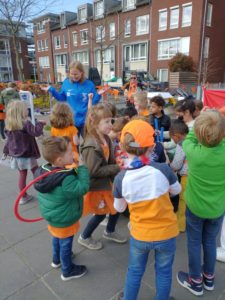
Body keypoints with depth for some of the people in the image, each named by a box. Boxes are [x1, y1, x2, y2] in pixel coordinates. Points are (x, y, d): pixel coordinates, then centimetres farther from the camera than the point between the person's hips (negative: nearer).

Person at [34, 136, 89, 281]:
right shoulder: (66, 179, -39)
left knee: (57, 238, 32)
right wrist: (82, 168, -27)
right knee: (66, 244, 16)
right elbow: (82, 188, -32)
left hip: (52, 215, 8)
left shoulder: (44, 170, -11)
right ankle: (68, 271, 39)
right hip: (64, 219, -8)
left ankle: (57, 259, 57)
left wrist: (76, 170, -5)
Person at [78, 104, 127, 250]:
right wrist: (117, 168, -26)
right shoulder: (91, 146, -29)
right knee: (101, 214, 8)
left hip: (108, 181, 8)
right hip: (96, 186, -8)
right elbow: (93, 171, -28)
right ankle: (85, 237, 36)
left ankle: (110, 231, 45)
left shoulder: (106, 138, -3)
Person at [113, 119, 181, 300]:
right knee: (164, 272, 25)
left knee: (135, 271, 26)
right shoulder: (162, 169, -23)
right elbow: (177, 190, -1)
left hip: (139, 235, 1)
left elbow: (119, 208, -2)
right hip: (166, 233, 0)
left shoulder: (121, 178, -19)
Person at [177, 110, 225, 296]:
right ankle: (209, 278, 46)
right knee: (210, 241, 23)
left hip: (195, 206, -2)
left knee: (194, 243, 18)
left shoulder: (193, 152, -27)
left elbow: (188, 139, -4)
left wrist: (200, 125, 1)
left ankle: (195, 281, 37)